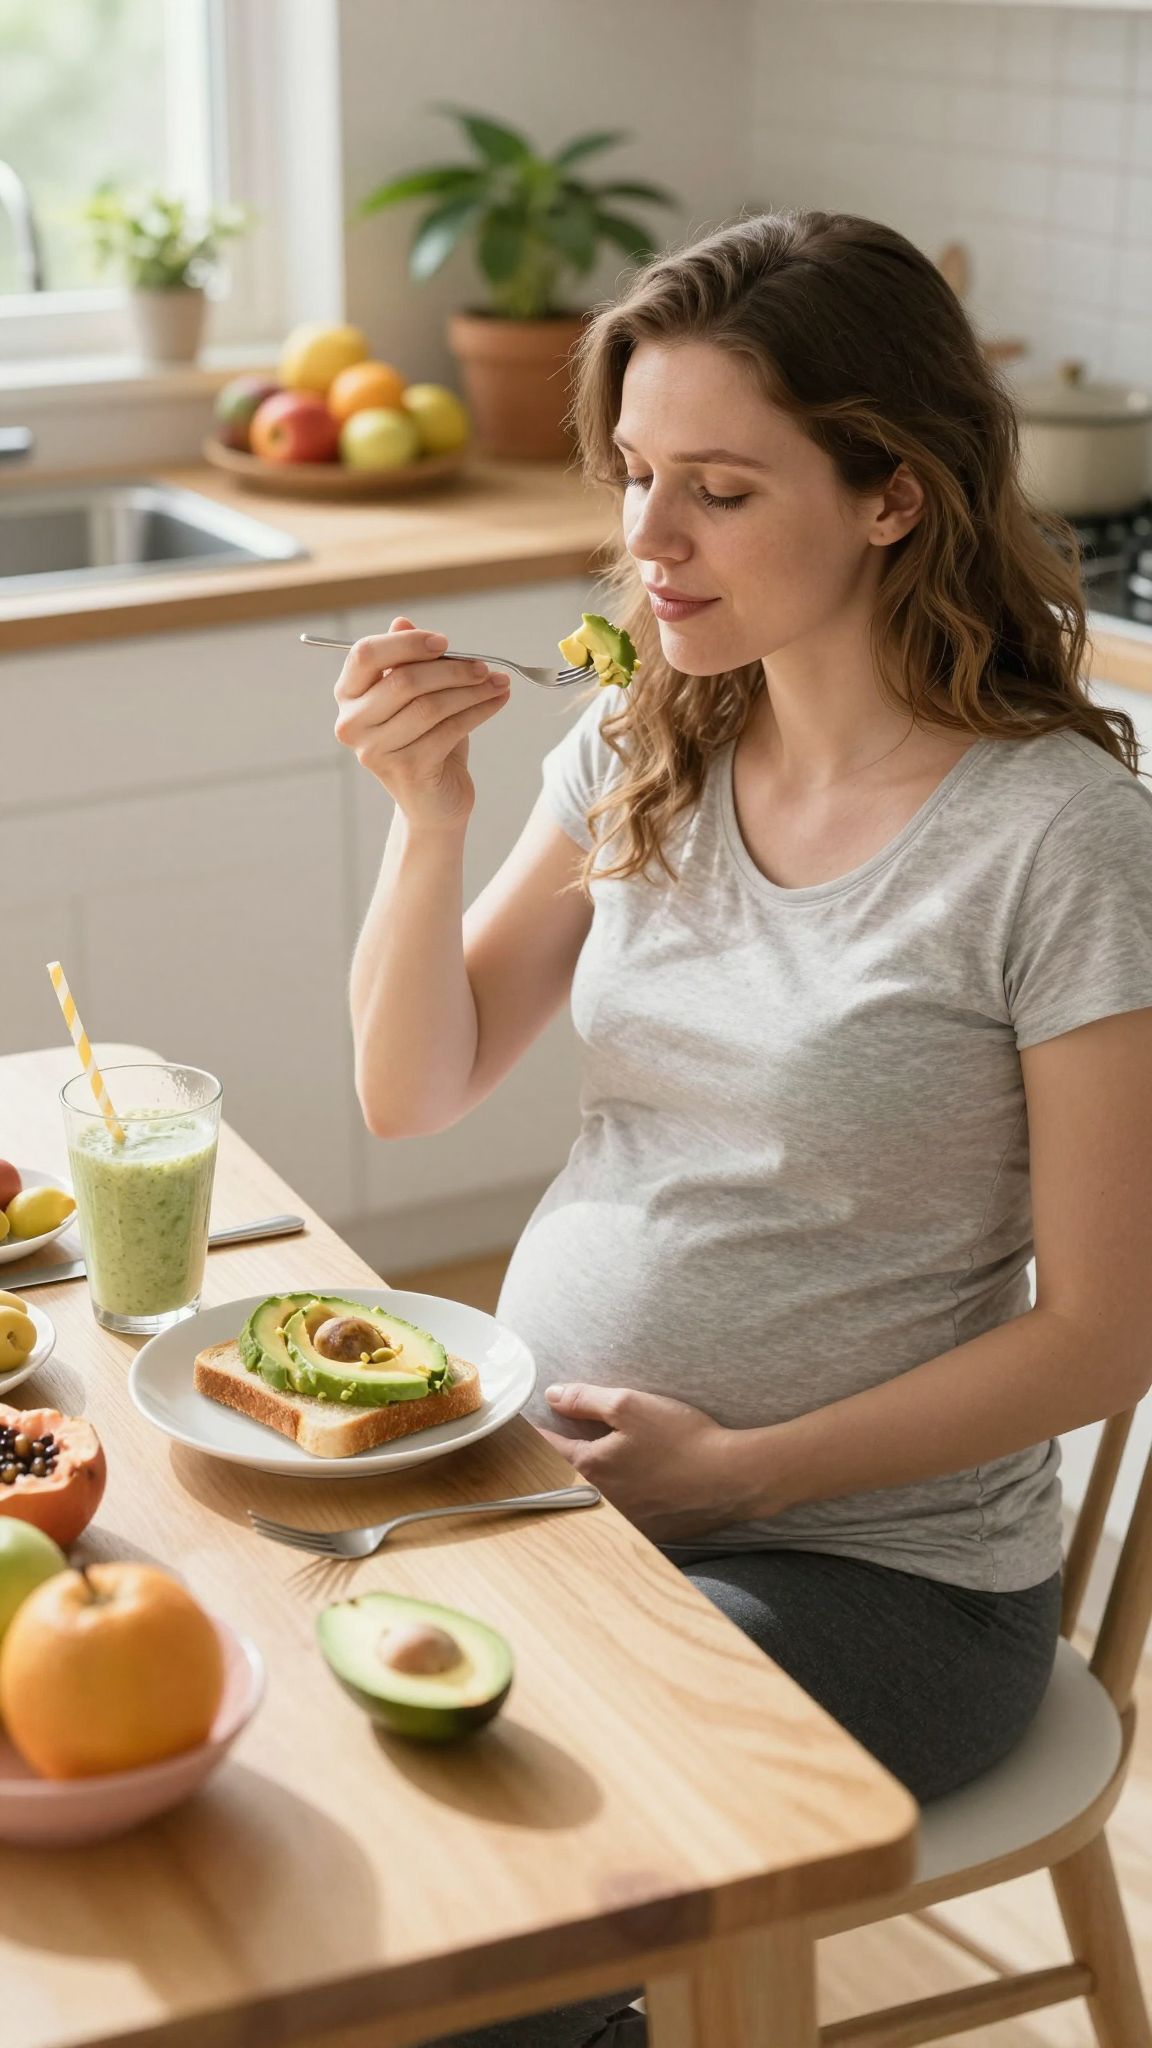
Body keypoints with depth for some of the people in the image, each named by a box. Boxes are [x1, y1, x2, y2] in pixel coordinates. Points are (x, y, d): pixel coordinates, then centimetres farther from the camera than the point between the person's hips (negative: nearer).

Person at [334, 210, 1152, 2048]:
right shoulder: (641, 753, 3)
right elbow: (414, 1093, 6)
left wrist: (735, 1470, -16)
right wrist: (430, 821, -10)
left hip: (870, 1567, -5)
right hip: (537, 1467, 6)